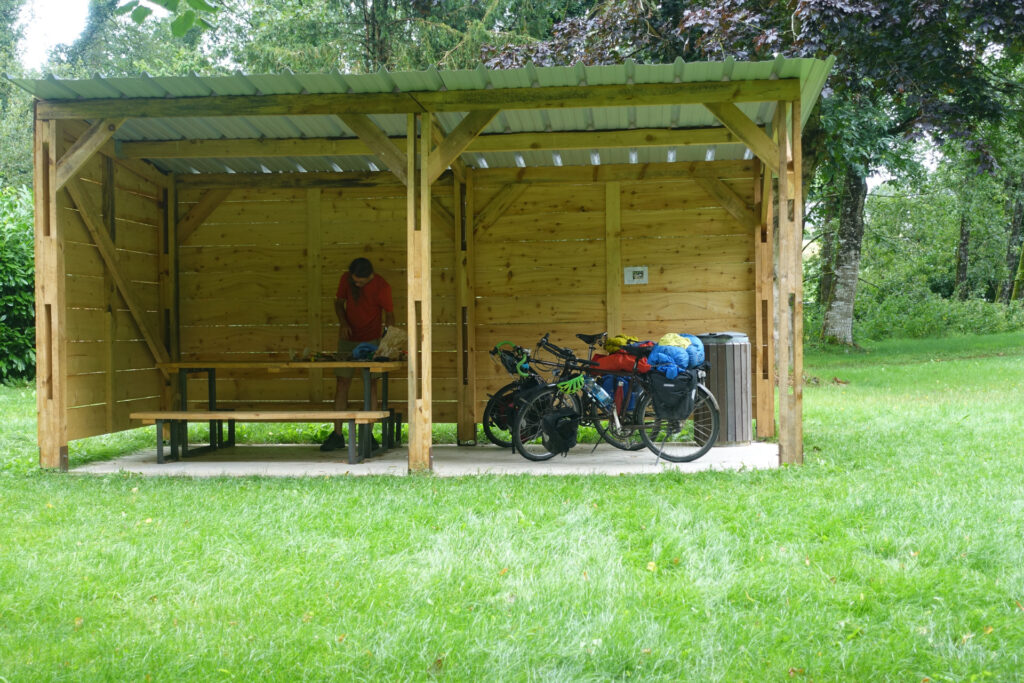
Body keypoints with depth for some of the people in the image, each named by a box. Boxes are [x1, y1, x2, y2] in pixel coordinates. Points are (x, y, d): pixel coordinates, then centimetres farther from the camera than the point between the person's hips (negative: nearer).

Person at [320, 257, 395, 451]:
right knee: (342, 383, -1)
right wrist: (343, 323, -12)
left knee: (371, 384, -2)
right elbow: (339, 302, 6)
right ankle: (337, 435, 2)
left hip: (372, 341, -2)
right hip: (348, 339, 2)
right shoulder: (346, 279, -6)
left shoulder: (382, 287, -14)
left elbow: (389, 314, -7)